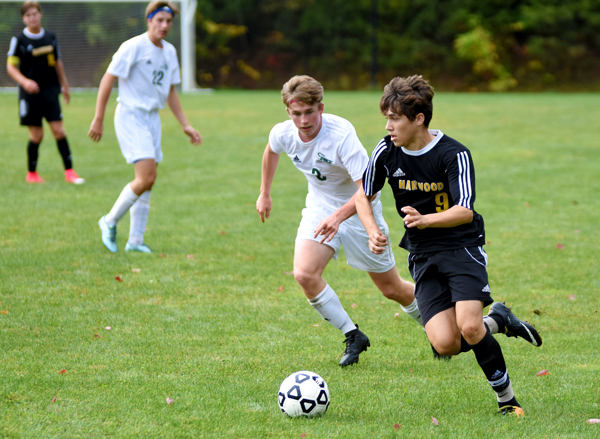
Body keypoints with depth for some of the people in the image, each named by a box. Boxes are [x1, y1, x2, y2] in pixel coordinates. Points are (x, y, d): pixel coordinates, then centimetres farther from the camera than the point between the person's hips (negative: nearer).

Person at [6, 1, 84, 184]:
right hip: (30, 93, -3)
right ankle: (31, 173, 15)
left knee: (58, 130, -6)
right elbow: (10, 66, -5)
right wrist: (24, 81, -21)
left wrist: (65, 86, 20)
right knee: (36, 135, -2)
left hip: (50, 91, 3)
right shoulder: (19, 39, -4)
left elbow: (58, 62, 18)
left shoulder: (51, 37, 7)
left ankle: (69, 171, -4)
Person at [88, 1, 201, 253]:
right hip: (131, 116, -8)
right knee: (146, 177, -17)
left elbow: (170, 92, 21)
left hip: (153, 117, 8)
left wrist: (186, 126, 16)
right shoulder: (134, 47, -12)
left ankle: (135, 240, 12)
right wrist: (98, 120, -13)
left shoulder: (169, 52, 11)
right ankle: (110, 222, 2)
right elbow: (108, 80, -10)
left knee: (148, 180, 5)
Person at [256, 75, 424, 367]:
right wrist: (265, 194, 20)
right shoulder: (283, 134, -15)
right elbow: (271, 151, 13)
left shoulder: (341, 134, -32)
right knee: (304, 274, -21)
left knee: (391, 289, 5)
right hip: (319, 206, 4)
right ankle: (352, 336, -2)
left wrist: (338, 217, -50)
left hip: (357, 209, -4)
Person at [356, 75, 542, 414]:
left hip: (462, 246, -4)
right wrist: (374, 231, -7)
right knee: (446, 344, -14)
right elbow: (364, 196, 12)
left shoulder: (454, 154, -15)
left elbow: (464, 211, -23)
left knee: (469, 328, -24)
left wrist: (425, 220, -41)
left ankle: (506, 396, -1)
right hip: (423, 256, 4)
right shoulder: (386, 152, -3)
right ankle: (498, 321, 16)